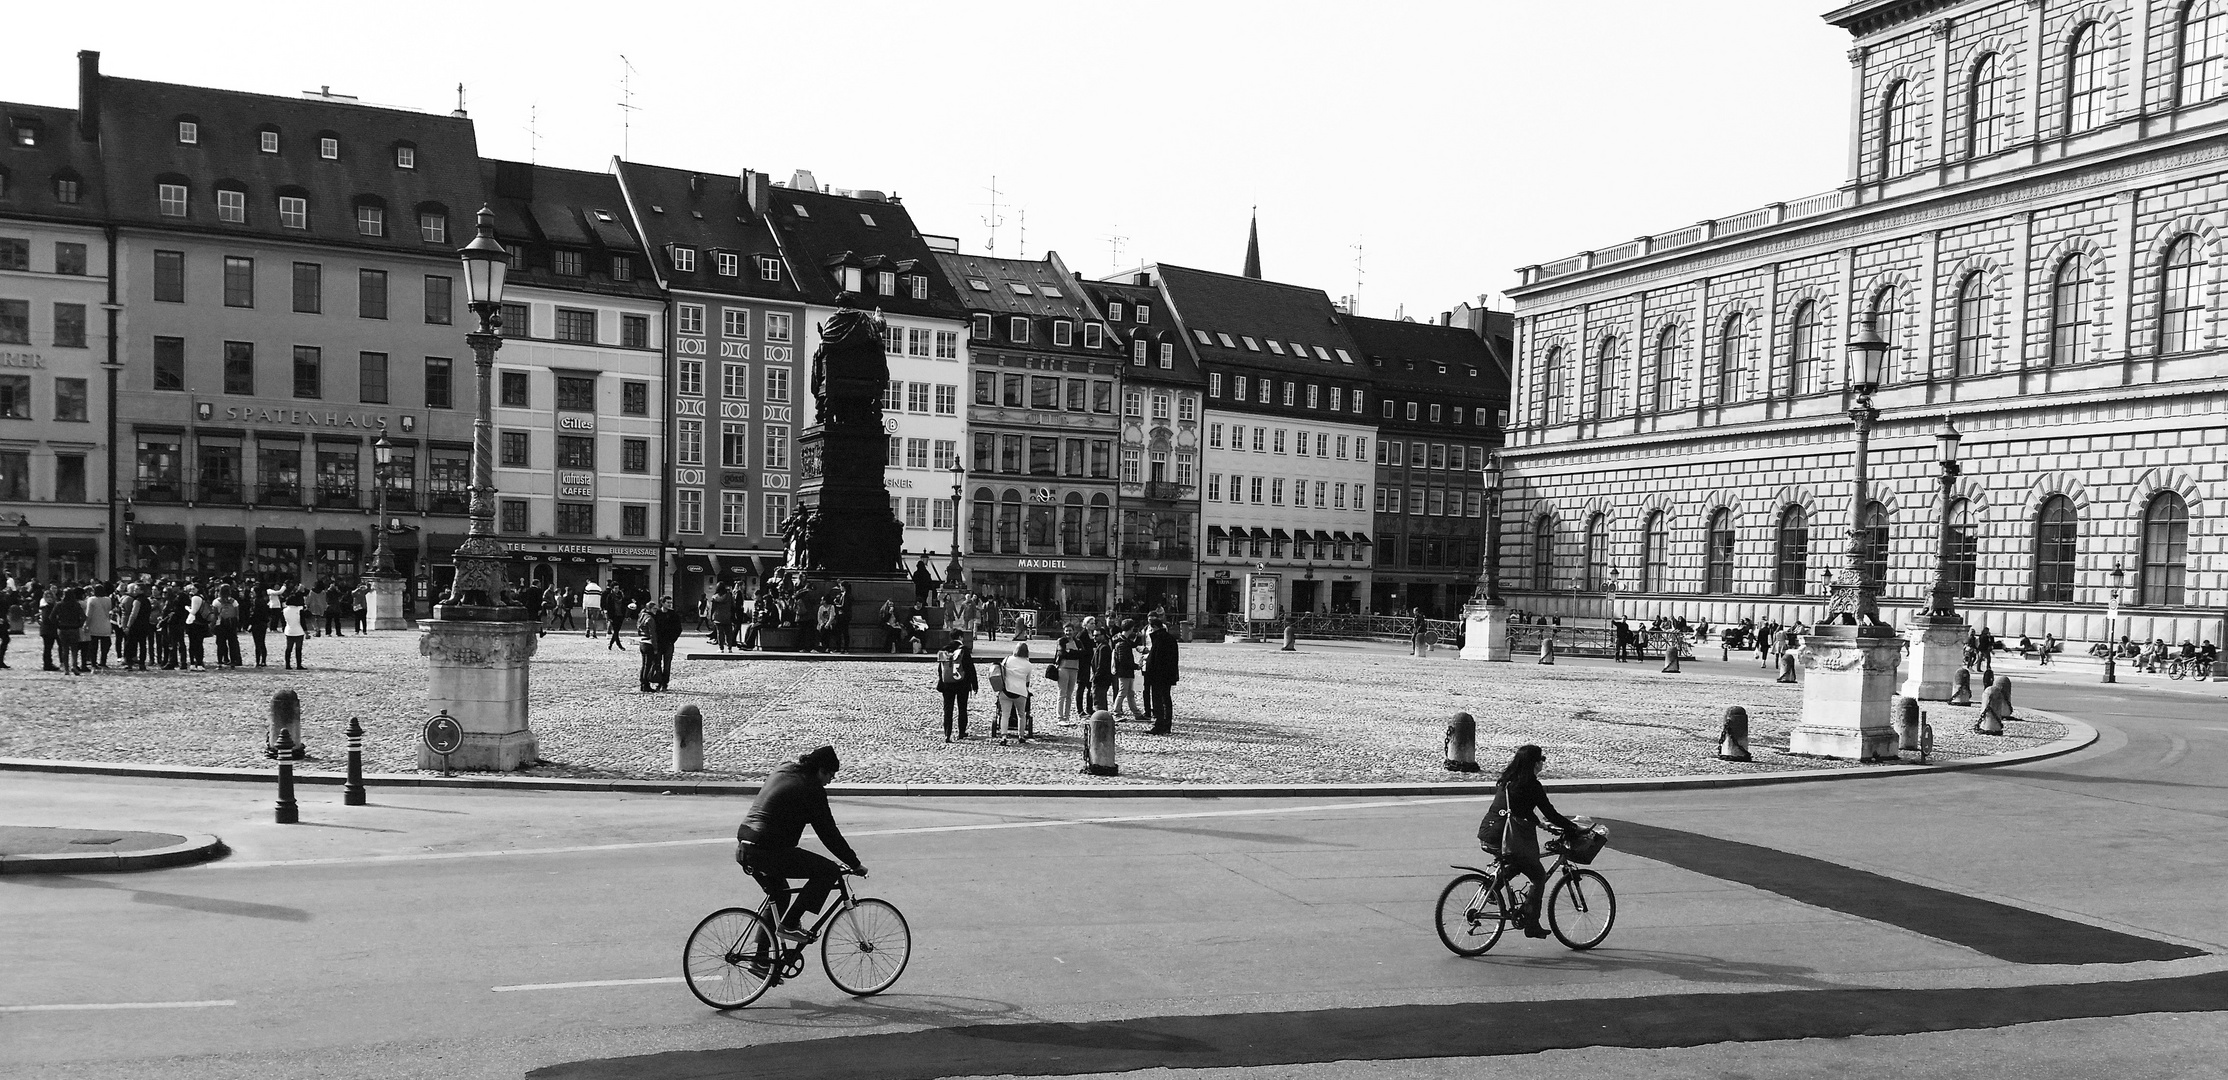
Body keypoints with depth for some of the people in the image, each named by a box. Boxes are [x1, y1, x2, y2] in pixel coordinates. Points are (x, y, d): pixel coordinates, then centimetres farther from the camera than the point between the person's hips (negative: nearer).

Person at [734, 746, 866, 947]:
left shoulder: (782, 772, 19)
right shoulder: (811, 788, -8)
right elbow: (828, 832, -6)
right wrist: (855, 864, 3)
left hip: (743, 848, 10)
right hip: (768, 852, -9)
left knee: (779, 894, 29)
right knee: (829, 871, -3)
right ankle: (790, 924, -1)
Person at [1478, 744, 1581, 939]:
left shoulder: (1506, 780, 14)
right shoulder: (1531, 785, -9)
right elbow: (1551, 814, -5)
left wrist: (1540, 823, 36)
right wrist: (1574, 828, 7)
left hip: (1488, 835, 7)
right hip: (1509, 839, -7)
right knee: (1539, 877, 11)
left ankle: (1497, 880, 12)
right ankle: (1532, 925, 9)